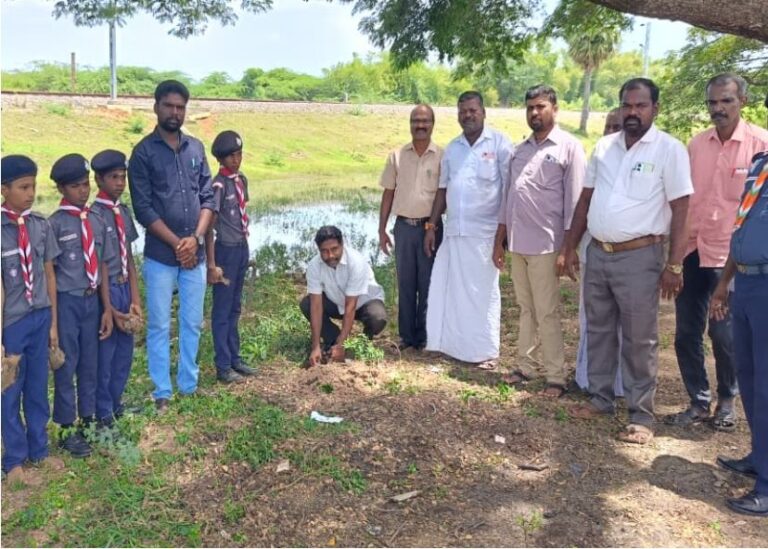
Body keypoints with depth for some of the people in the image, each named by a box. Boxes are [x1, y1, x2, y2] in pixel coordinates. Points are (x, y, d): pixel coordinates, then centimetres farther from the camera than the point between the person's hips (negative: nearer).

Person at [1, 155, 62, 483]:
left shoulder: (41, 226, 0)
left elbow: (49, 275, 5)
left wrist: (53, 322, 8)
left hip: (40, 318, 4)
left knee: (38, 389, 17)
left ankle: (39, 450, 35)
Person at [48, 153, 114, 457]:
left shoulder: (98, 221, 4)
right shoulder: (55, 224, -11)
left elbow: (102, 265, 7)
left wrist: (107, 307, 7)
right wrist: (52, 312, -10)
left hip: (92, 299, 5)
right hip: (67, 301, -5)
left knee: (90, 363, 15)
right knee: (66, 364, 6)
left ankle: (88, 420, 32)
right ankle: (67, 429, 21)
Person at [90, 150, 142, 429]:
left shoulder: (124, 212, 6)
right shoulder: (94, 215, -14)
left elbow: (129, 257, 7)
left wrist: (135, 299, 3)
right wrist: (109, 308, -12)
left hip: (125, 287, 6)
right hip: (105, 289, -6)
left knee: (125, 351, 16)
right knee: (104, 354, 7)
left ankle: (116, 404, 35)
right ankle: (104, 414, 24)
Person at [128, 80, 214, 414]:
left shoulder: (196, 148, 8)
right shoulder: (143, 152, -4)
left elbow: (207, 198, 6)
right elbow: (143, 208, -8)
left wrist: (195, 239, -8)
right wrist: (176, 243, -12)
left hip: (195, 254, 4)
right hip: (160, 255, -4)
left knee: (192, 323, 12)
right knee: (159, 326, 5)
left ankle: (189, 385, 25)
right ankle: (162, 393, 15)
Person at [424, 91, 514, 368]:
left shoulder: (499, 143, -4)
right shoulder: (452, 147, 12)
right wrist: (431, 226, 11)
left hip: (485, 232, -5)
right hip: (453, 231, 5)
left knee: (482, 291, 2)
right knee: (450, 289, 9)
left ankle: (486, 351, 12)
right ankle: (452, 344, 21)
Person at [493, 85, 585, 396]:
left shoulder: (569, 147, -3)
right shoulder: (520, 150, 14)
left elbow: (574, 201, -7)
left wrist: (567, 248, -12)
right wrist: (499, 241, 13)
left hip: (545, 244, -6)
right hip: (517, 242, 6)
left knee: (547, 313, -1)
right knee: (526, 309, 13)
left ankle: (556, 377, 8)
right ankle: (525, 366, 22)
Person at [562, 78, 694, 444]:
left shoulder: (670, 149, -5)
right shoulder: (603, 146, 9)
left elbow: (680, 211, -8)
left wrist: (674, 265, -12)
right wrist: (570, 249, 10)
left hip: (639, 256, -5)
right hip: (597, 253, 5)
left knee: (639, 339, 2)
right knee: (598, 330, 14)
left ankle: (641, 415, 13)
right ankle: (601, 398, 29)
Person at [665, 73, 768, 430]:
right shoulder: (696, 144, 6)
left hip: (731, 257, -4)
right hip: (692, 253, 4)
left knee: (723, 336, 4)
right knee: (686, 334, 8)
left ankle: (726, 401, 27)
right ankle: (698, 402, 23)